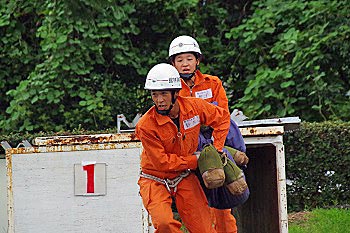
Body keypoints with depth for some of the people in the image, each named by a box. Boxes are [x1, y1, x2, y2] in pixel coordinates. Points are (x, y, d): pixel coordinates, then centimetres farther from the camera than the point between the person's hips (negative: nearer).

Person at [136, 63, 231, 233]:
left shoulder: (194, 107, -10)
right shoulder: (146, 126, -22)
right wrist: (194, 160, -11)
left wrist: (216, 149, 1)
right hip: (155, 180, -4)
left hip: (184, 178, 4)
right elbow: (162, 162, -18)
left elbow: (222, 117, 9)